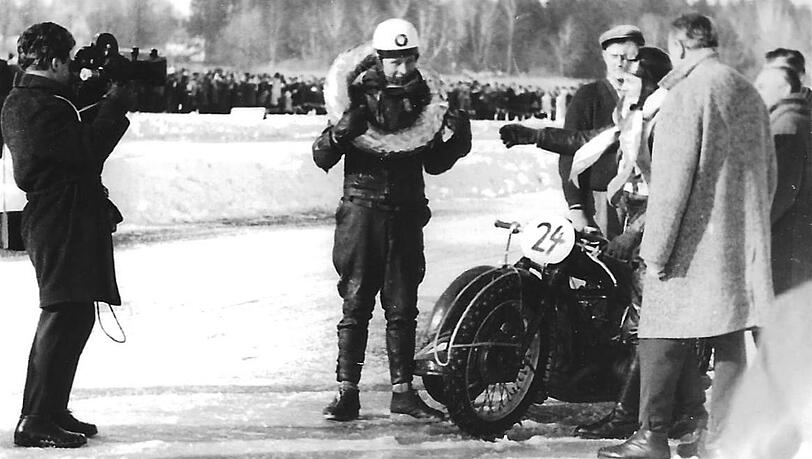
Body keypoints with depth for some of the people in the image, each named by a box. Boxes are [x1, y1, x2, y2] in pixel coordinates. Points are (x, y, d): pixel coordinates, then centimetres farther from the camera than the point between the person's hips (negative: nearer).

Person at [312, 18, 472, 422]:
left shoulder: (423, 98, 10)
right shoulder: (358, 95, -1)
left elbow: (433, 164, 18)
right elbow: (321, 158, -4)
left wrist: (457, 140, 0)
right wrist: (340, 133, -23)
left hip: (407, 212, 3)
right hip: (363, 210, -3)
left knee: (402, 307, 6)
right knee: (356, 304, -2)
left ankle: (403, 390, 12)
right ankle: (347, 392, 1)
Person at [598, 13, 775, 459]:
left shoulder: (687, 94, -12)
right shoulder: (750, 94, 13)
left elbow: (672, 180, -17)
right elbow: (769, 175, 20)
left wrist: (655, 250, -14)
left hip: (696, 240, -7)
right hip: (744, 245, 8)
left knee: (663, 339, 0)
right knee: (730, 340, 9)